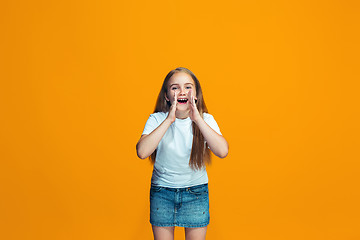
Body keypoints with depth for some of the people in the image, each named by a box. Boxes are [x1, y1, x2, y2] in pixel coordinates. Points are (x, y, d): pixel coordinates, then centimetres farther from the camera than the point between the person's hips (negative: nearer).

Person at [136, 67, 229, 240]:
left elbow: (222, 151, -26)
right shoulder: (157, 119, -12)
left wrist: (197, 119, -30)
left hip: (196, 192, 1)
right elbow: (142, 152, -29)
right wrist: (169, 120, -31)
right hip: (162, 191, 0)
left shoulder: (206, 120, -10)